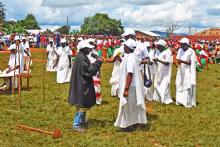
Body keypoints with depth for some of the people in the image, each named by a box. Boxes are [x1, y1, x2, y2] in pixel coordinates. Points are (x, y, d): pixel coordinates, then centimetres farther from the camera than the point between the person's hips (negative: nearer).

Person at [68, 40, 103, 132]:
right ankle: (76, 125, 5)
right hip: (82, 84, -11)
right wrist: (97, 62, -18)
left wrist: (97, 63, 9)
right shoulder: (81, 57, -20)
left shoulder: (82, 56, 11)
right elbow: (89, 71, -23)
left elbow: (87, 69, 17)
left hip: (83, 84, 11)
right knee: (82, 105, -3)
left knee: (83, 104, 20)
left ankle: (82, 121, 33)